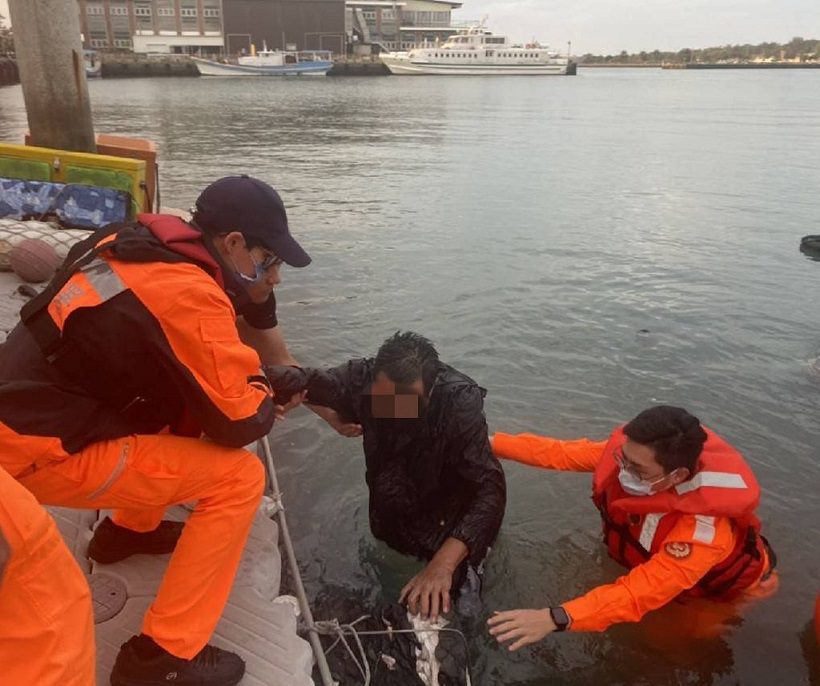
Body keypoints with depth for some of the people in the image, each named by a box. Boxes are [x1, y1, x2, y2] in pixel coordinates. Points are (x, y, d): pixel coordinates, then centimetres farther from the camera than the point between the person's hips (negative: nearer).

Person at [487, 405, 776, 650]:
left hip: (713, 585, -4)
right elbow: (561, 452, -23)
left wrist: (556, 618, -56)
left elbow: (640, 593, -48)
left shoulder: (704, 529, -46)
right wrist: (491, 443, -25)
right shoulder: (633, 453, -32)